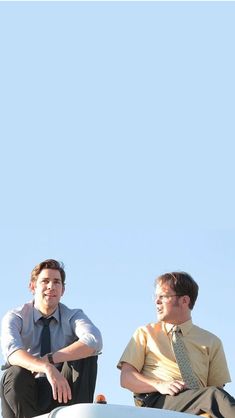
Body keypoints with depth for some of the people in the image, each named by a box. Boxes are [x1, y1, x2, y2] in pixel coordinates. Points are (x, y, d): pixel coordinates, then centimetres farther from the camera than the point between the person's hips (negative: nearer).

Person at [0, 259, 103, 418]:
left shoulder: (73, 316, 3)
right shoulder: (15, 317, -2)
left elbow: (94, 341, -21)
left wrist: (50, 358, -31)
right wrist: (47, 368, -45)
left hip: (62, 394, 2)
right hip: (26, 395, -2)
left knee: (86, 352, -21)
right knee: (15, 374, -35)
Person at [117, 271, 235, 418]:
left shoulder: (211, 341, 21)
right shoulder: (145, 333, 20)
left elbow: (218, 386, 13)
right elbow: (126, 378, 10)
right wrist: (160, 385, -11)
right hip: (156, 403, -2)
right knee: (214, 395, -35)